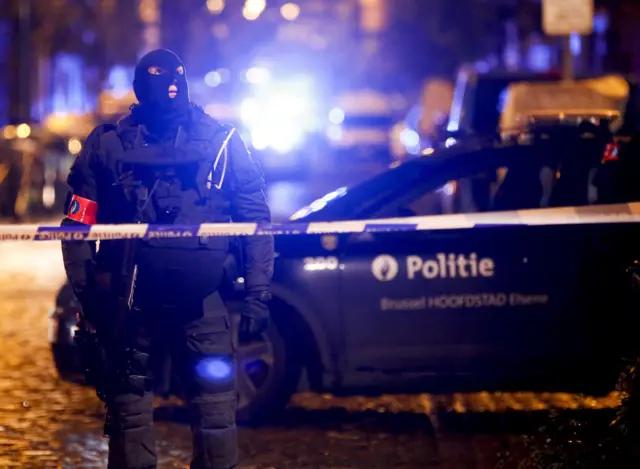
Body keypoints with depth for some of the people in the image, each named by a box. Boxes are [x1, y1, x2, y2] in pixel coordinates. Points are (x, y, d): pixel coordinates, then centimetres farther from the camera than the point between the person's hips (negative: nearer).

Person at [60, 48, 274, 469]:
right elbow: (78, 223, 4)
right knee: (129, 409, 9)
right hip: (129, 303, 1)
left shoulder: (221, 142, 1)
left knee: (217, 411, -2)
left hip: (201, 303, 0)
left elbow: (256, 220, 3)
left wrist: (258, 295, -2)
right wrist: (87, 293, -2)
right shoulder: (108, 143, 1)